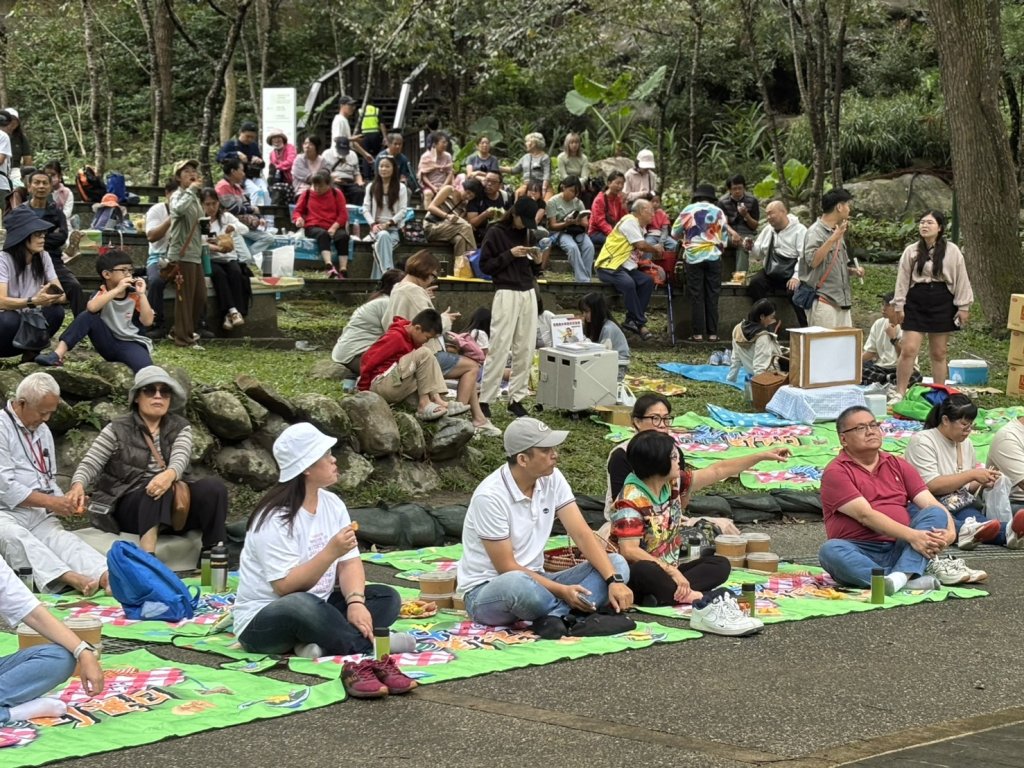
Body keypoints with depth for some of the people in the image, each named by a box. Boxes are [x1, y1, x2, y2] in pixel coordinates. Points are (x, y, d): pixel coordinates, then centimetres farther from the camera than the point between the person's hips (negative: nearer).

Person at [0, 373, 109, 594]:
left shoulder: (43, 431, 21)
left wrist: (65, 503, 4)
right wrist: (50, 502, -11)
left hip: (39, 516, 6)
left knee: (64, 540, -26)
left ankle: (106, 577, -56)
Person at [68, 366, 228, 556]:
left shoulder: (180, 428, 12)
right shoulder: (117, 430, 6)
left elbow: (179, 459, -9)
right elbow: (90, 464, -3)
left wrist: (169, 475, -35)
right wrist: (78, 485, -28)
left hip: (174, 503, 3)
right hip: (128, 506, -3)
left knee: (214, 487, -24)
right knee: (157, 488, -37)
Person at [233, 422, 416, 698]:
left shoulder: (332, 504, 3)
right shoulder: (276, 519, -19)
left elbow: (350, 562, -2)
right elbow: (285, 587, -26)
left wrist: (355, 602, -22)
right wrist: (331, 552, -33)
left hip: (316, 611, 8)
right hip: (264, 622, -8)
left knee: (387, 597, -9)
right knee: (301, 605, -40)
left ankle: (320, 647, -29)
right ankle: (369, 654, -32)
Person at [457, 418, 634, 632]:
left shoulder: (552, 479, -2)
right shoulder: (490, 496, -21)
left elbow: (582, 534, -6)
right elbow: (506, 568, -18)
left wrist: (614, 581, -20)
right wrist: (563, 591, -25)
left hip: (534, 581, 7)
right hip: (486, 590, -7)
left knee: (617, 564, -10)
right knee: (517, 584, -44)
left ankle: (553, 616, -28)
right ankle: (571, 614, -17)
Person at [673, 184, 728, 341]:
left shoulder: (688, 210, 0)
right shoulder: (718, 212, 3)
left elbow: (675, 233, 8)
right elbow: (725, 239, 6)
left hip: (693, 257, -1)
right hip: (713, 257, 1)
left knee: (696, 296, 2)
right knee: (712, 296, 5)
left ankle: (698, 333, -2)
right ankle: (712, 333, 4)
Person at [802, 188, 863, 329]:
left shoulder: (838, 232, 18)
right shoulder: (815, 232, -9)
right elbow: (813, 261, -24)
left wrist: (853, 270, 8)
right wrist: (833, 239, -24)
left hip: (841, 301, 9)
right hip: (824, 301, -9)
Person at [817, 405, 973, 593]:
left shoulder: (898, 465, 17)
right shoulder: (836, 472, -1)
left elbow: (932, 505, 7)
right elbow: (866, 515, -14)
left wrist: (950, 531, -16)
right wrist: (911, 535, -24)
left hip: (900, 551, 5)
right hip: (861, 555, -4)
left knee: (936, 514, -15)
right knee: (830, 550, -34)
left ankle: (901, 575, -42)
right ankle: (911, 580, -48)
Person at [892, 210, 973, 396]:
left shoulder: (952, 251, -1)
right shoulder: (911, 251, 2)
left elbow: (961, 279, 2)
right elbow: (902, 279, 6)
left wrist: (963, 307, 0)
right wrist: (899, 306, 3)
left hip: (942, 303, 0)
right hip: (916, 302, 0)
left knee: (938, 353, 7)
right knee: (908, 349, -7)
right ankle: (899, 393, 0)